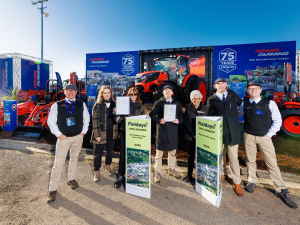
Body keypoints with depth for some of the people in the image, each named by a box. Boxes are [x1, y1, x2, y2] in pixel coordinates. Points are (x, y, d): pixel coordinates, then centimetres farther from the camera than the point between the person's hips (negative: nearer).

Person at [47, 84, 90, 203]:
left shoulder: (81, 105, 2)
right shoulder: (57, 105, -3)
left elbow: (86, 118, 10)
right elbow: (50, 121, 0)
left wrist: (83, 131, 2)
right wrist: (58, 134, -7)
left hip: (78, 137, 3)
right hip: (63, 138, -2)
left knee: (74, 159, 18)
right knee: (58, 163, 0)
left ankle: (71, 179, 39)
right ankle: (52, 189, 15)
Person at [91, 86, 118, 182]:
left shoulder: (114, 104, 5)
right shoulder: (97, 105, -7)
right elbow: (95, 120, -10)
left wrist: (116, 131, -1)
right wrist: (97, 134, -14)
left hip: (112, 133, 4)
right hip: (101, 133, -4)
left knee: (110, 151, 18)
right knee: (98, 153, 6)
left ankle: (108, 167, 40)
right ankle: (96, 172, 24)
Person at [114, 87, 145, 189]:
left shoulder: (140, 106, 9)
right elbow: (119, 120, 2)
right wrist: (117, 113, -17)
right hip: (124, 132, -1)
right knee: (123, 154, 2)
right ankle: (121, 176, 15)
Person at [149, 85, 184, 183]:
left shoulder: (177, 103, 10)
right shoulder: (158, 103, 3)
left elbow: (181, 115, 11)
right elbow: (152, 114, 0)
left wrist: (178, 121, -10)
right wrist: (159, 120, -17)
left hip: (173, 131, 3)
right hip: (161, 130, -3)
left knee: (172, 151, 16)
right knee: (159, 153, 2)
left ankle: (171, 169, 35)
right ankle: (158, 173, 16)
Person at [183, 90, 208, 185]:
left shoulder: (206, 109, 3)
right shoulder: (188, 108, 3)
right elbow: (186, 123, -1)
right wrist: (193, 135, -11)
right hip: (190, 137, 1)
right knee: (191, 156, 11)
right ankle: (189, 175, 24)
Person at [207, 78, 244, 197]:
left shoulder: (233, 95, 6)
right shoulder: (211, 99, 1)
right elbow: (209, 116, 3)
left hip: (232, 131, 0)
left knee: (233, 157, 3)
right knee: (220, 155, 16)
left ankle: (237, 182, 18)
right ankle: (223, 173, 41)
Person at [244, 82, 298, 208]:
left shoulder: (269, 103, -2)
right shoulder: (244, 104, 2)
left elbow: (277, 121, 1)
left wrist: (269, 134, -5)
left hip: (265, 137, -1)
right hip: (249, 136, 2)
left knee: (272, 163, 1)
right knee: (250, 160, 12)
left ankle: (281, 190, 15)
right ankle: (252, 182, 31)